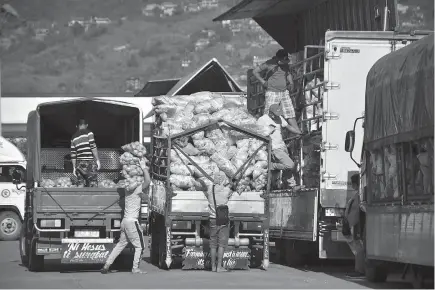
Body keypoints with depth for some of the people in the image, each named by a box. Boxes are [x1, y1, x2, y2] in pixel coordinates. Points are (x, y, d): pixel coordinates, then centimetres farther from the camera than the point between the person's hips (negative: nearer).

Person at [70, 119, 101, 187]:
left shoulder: (74, 137, 14)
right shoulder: (88, 133, -1)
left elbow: (73, 154, 12)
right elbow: (93, 147, -9)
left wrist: (74, 167, 15)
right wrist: (97, 160, -5)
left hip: (79, 164, 5)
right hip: (89, 163, -5)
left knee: (80, 185, 5)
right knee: (93, 184, -6)